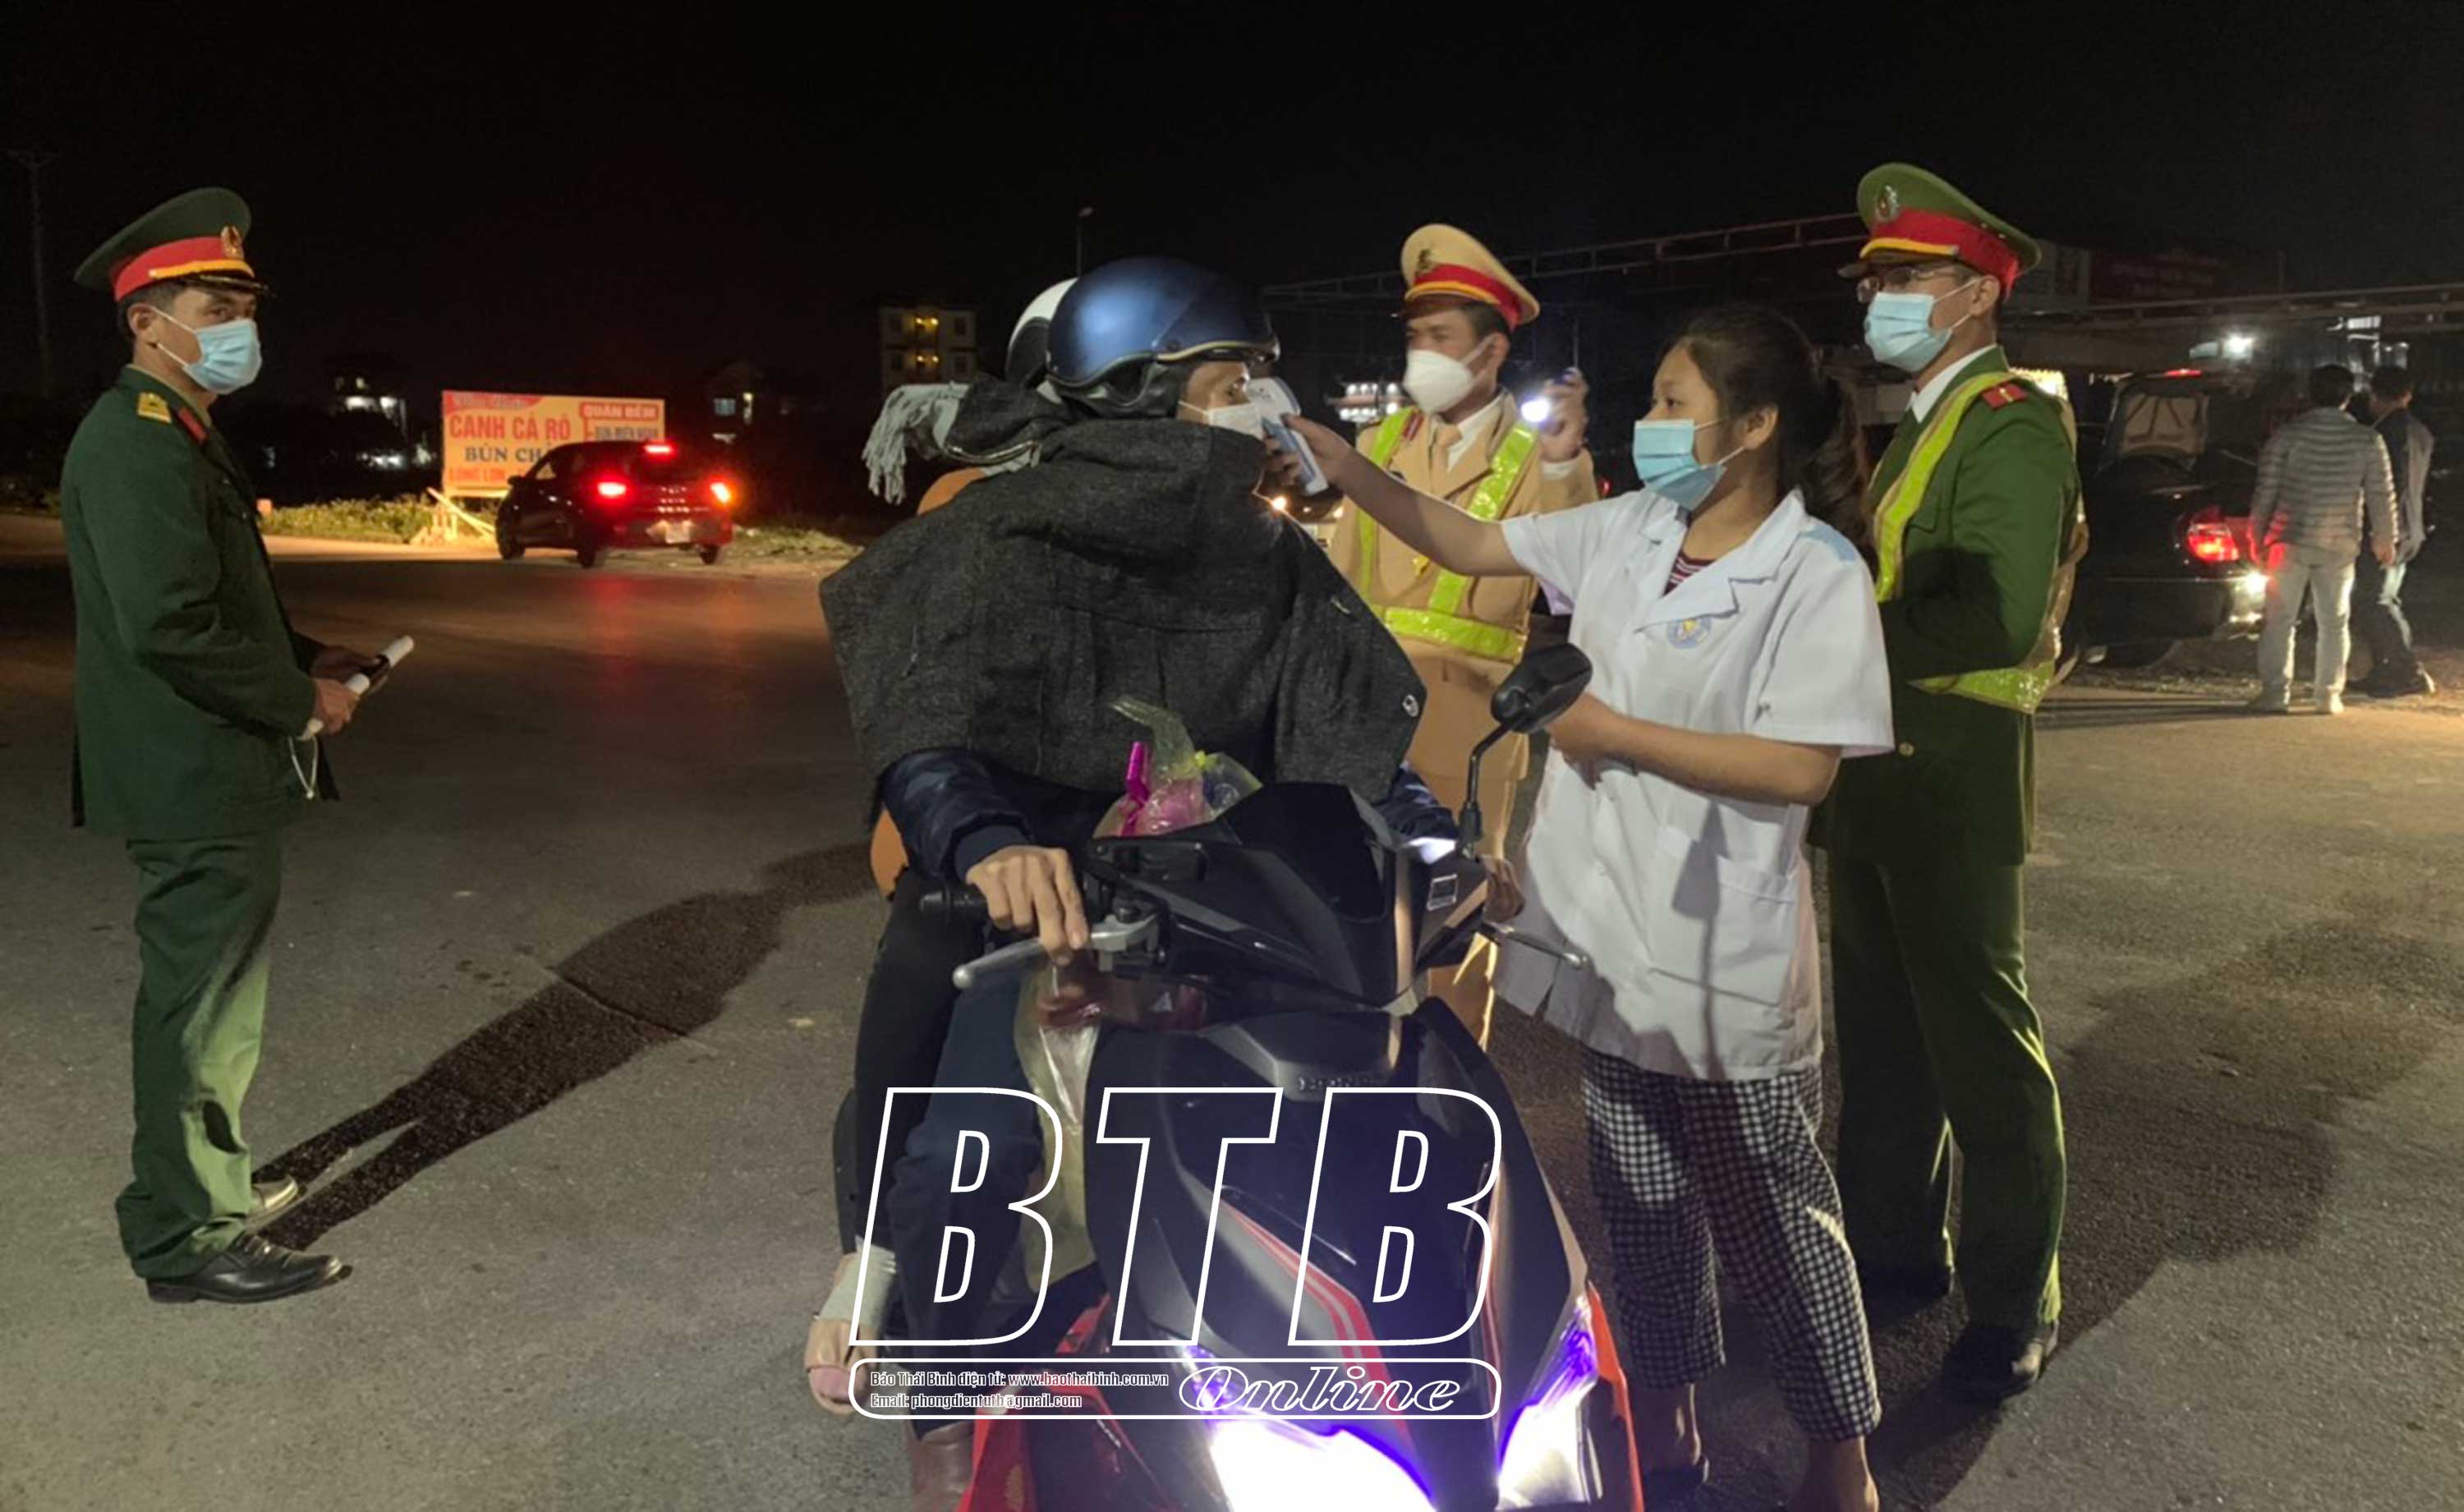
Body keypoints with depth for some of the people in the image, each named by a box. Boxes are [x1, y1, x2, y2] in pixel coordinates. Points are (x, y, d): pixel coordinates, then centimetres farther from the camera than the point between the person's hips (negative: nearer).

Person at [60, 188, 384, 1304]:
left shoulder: (182, 436, 15)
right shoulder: (135, 443, -18)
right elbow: (168, 627, -26)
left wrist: (306, 658, 8)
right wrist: (301, 700, -15)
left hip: (222, 776, 10)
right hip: (195, 782, -10)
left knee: (214, 997, 21)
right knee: (199, 1004, 0)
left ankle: (202, 1182, 37)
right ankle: (190, 1239, 12)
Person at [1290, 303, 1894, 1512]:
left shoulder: (1818, 574, -14)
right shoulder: (1627, 531, 4)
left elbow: (1800, 770, -20)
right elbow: (1468, 545, 11)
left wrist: (1610, 731, -19)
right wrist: (1336, 462, 1)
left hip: (1726, 958, -6)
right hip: (1613, 930, 6)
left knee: (1771, 1218, 8)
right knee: (1643, 1204, 19)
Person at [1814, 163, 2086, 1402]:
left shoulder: (2011, 426, -13)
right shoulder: (1918, 423, 18)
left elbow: (1999, 614, -26)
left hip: (1953, 777, -9)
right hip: (1878, 776, 9)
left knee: (1981, 1042, 1)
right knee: (1880, 1031, 16)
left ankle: (2014, 1300, 16)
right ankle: (1895, 1247, 31)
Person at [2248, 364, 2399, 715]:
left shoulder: (2287, 434, -5)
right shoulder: (2368, 441, 0)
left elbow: (2266, 491, -5)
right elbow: (2382, 496, 3)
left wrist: (2257, 536, 5)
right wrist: (2384, 540, 15)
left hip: (2290, 540, -2)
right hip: (2341, 544, 2)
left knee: (2279, 620, 4)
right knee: (2335, 622, 12)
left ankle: (2275, 693, 0)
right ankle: (2329, 695, 12)